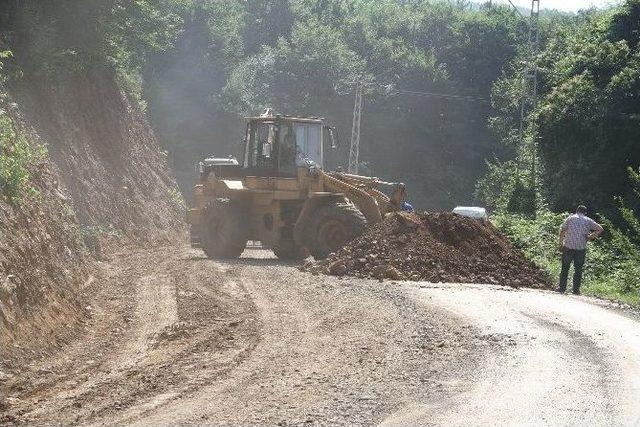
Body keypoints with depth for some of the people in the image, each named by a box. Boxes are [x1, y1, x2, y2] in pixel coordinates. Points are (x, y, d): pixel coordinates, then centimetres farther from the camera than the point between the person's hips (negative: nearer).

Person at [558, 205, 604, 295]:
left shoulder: (570, 218, 5)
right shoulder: (588, 221, 7)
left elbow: (562, 231, 0)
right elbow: (600, 229, 3)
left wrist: (561, 243, 5)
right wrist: (591, 237, 4)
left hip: (568, 247, 0)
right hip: (581, 248, 0)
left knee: (565, 268, 7)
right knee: (578, 269, 6)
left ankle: (562, 288, 6)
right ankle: (576, 290, 6)